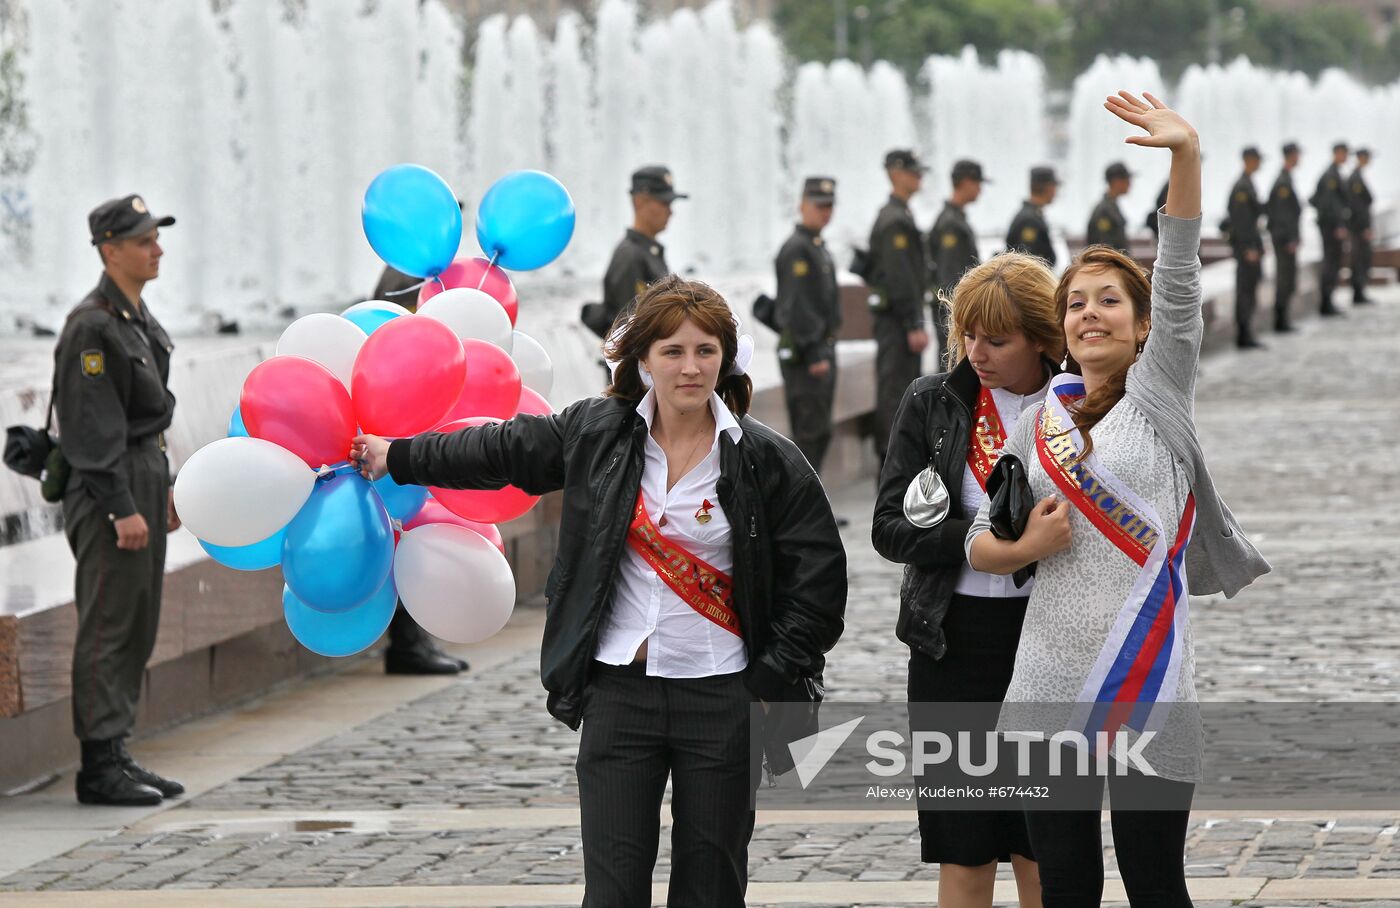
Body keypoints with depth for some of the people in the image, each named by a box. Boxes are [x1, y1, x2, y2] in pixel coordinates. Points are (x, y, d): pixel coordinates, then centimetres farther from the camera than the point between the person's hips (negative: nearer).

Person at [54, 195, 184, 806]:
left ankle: (116, 754, 17)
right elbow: (97, 425, -19)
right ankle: (99, 767, -5)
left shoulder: (140, 317, 15)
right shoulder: (92, 325, -15)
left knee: (139, 627, 12)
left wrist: (165, 488, 20)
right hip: (107, 487, -10)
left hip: (145, 478, 10)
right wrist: (122, 507, -21)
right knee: (107, 628, -7)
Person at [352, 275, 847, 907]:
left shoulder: (768, 461, -4)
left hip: (721, 698, -1)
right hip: (619, 690, 2)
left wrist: (771, 682, -5)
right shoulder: (596, 433, 3)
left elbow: (819, 578, -1)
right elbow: (498, 451, 18)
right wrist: (397, 457, 26)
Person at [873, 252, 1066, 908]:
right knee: (965, 855, 4)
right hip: (956, 640, 1)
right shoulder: (931, 404, 2)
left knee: (1040, 854, 6)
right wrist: (979, 541, -17)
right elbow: (890, 527, -3)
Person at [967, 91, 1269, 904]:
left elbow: (1180, 283, -10)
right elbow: (979, 542, 18)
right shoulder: (1036, 426, 13)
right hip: (1052, 687, 4)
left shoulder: (1160, 397, 3)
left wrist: (1187, 155, -22)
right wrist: (1024, 548, -5)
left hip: (1149, 688, -4)